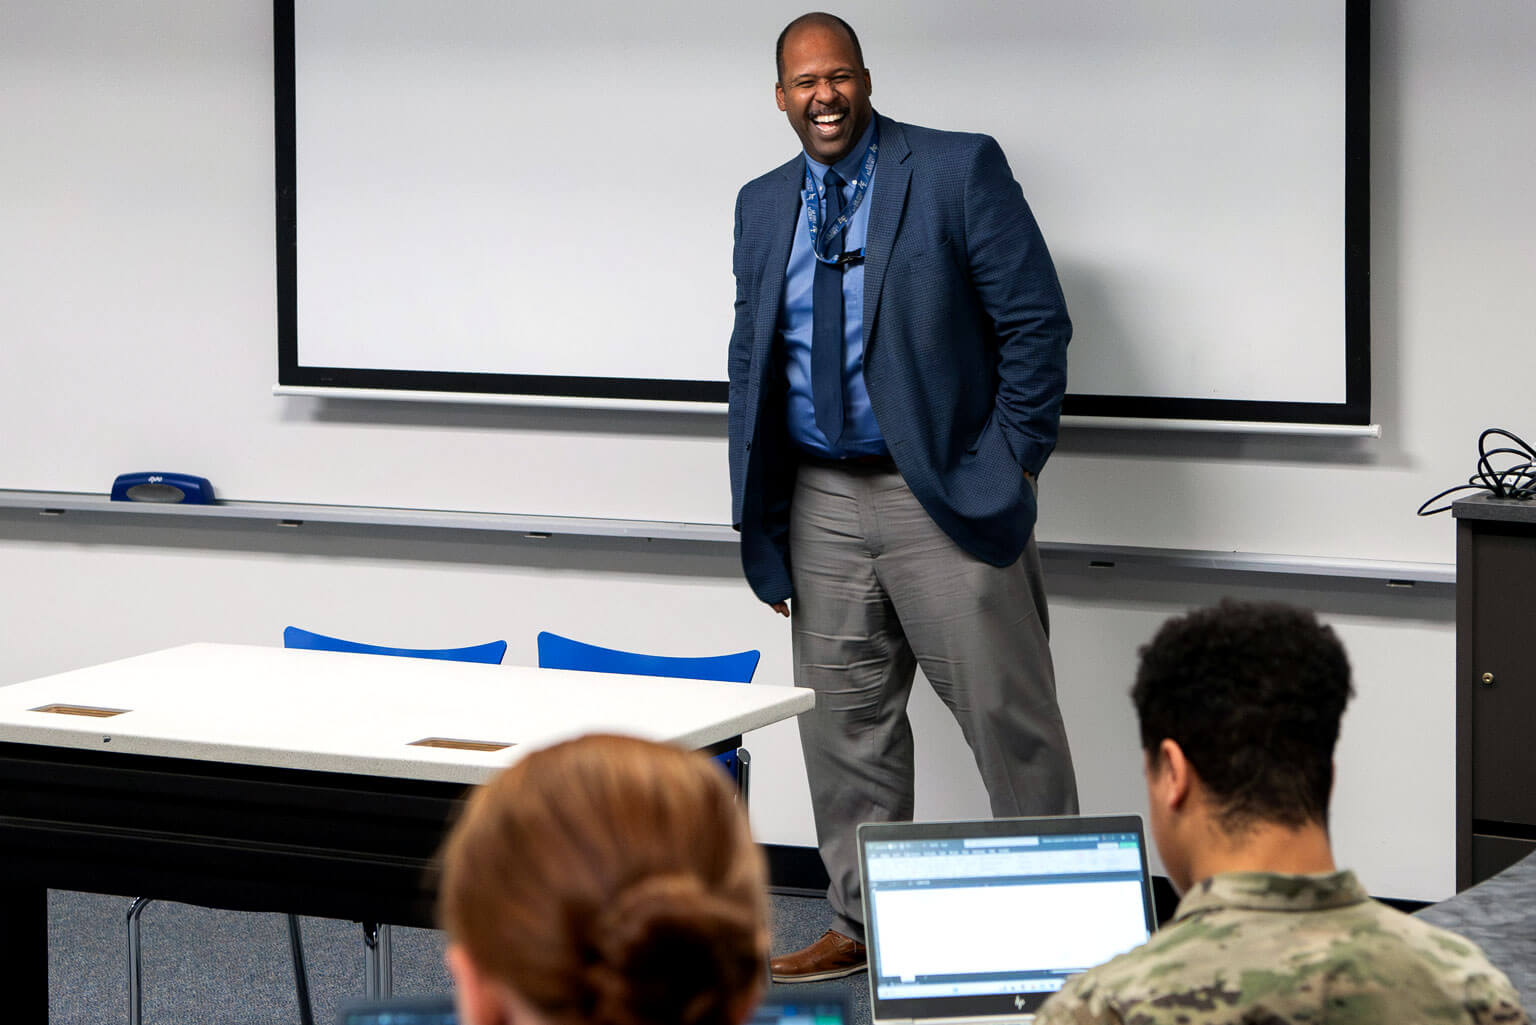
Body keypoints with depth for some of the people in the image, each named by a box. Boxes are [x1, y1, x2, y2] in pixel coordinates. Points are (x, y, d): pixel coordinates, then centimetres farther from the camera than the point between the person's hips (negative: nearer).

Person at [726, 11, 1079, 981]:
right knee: (845, 722, 11)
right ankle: (860, 926, 22)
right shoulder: (764, 206, 10)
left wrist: (1013, 465, -9)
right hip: (822, 501, 5)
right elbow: (752, 358, 16)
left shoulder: (960, 171, -6)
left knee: (1010, 716, -2)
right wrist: (762, 519, 11)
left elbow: (1035, 322, -7)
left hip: (946, 496, -5)